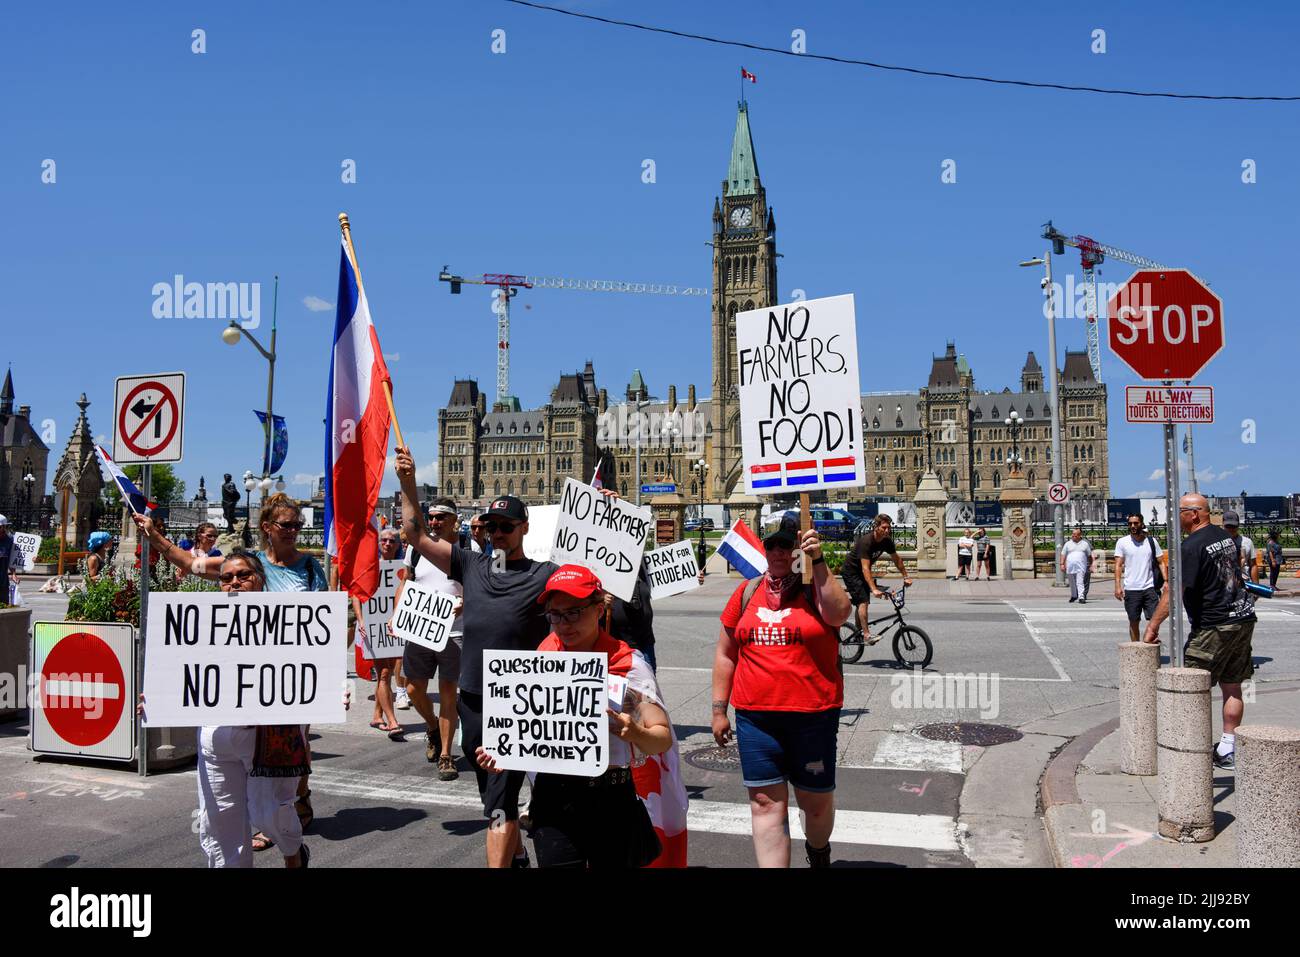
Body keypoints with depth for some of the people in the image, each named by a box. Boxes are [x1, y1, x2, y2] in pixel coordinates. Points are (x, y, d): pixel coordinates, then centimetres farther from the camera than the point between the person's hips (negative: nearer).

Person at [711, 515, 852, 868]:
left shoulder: (816, 588, -1)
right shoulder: (747, 593, 7)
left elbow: (839, 613, -24)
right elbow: (725, 654, 12)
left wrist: (817, 561, -25)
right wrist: (719, 710, 9)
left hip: (813, 715, -2)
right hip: (755, 716, 2)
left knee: (816, 799, 13)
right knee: (766, 802, 1)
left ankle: (818, 850, 44)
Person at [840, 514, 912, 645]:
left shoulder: (887, 541, -9)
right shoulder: (866, 541, -32)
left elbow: (896, 559, 7)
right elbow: (865, 568, -37)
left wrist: (905, 577, 7)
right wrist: (874, 589, -43)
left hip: (861, 573, 8)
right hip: (851, 570, -8)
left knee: (861, 602, 13)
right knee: (863, 601, -19)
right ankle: (867, 635, -24)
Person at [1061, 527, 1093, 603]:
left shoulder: (1085, 544, 9)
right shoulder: (1068, 544, 10)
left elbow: (1089, 556, 12)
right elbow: (1063, 555, 7)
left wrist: (1091, 566, 10)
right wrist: (1062, 564, -3)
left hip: (1081, 567, -2)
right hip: (1070, 567, 2)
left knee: (1080, 582, -12)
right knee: (1072, 583, 11)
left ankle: (1081, 597, -17)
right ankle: (1073, 596, 27)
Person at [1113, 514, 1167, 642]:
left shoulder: (1152, 541, 5)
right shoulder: (1122, 542, 1)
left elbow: (1161, 562, 7)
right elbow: (1118, 565, -1)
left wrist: (1166, 581, -6)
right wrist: (1118, 586, -11)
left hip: (1150, 588, 1)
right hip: (1131, 589, -1)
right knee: (1134, 622, 6)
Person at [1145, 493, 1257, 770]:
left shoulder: (1192, 545, -16)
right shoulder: (1225, 536, 10)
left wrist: (1153, 625, -14)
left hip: (1214, 626, -9)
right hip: (1244, 618, 9)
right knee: (1232, 687, 12)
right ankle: (1228, 750, 17)